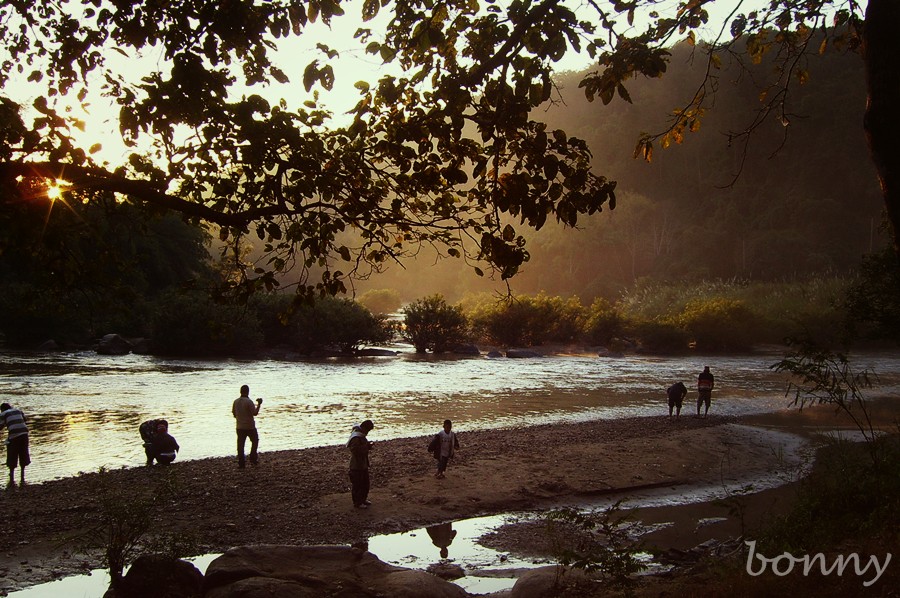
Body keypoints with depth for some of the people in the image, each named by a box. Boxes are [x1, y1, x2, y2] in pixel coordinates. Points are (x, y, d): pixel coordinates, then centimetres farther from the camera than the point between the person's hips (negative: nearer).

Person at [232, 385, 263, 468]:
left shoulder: (235, 401, 2)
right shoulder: (249, 401, -16)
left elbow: (234, 413, 9)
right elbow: (255, 413, -16)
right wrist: (259, 404, -6)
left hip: (240, 427, 4)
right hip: (250, 427, -4)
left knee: (241, 444, 7)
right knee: (255, 441, 15)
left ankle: (241, 463, 6)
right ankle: (253, 459, 10)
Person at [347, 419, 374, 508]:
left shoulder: (361, 435, 9)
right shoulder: (356, 437, -24)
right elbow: (355, 450, -30)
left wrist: (367, 445, 2)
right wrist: (366, 447, -23)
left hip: (363, 464, 10)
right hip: (357, 466, -10)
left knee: (365, 483, 20)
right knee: (357, 485, 3)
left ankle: (363, 499, 35)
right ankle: (357, 503, 14)